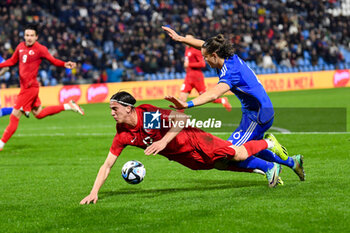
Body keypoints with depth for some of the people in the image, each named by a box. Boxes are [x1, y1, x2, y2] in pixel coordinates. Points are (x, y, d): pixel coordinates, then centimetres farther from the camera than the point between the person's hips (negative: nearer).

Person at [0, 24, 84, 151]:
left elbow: (53, 60, -4)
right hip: (24, 85, 8)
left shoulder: (40, 49, -11)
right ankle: (68, 106, 29)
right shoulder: (20, 47, 9)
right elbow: (12, 61, 22)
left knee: (15, 116, -4)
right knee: (39, 114, 21)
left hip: (30, 87, -8)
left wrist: (65, 64, -22)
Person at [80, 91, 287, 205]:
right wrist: (94, 193, -21)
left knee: (237, 154, -5)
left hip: (193, 140, -6)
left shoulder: (148, 114, -30)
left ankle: (269, 144, 25)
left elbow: (182, 118, -32)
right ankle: (270, 168, 29)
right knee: (224, 165, 12)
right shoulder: (122, 136, -12)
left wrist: (164, 141, -41)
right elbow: (107, 165, -9)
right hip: (186, 159, 6)